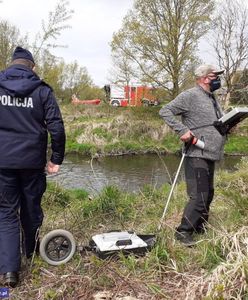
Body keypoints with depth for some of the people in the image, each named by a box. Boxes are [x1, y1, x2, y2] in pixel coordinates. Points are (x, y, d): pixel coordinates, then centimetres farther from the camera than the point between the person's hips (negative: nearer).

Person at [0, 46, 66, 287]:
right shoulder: (42, 90, -1)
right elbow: (56, 128, -8)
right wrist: (56, 159, 1)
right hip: (32, 161, 0)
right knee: (31, 208, 17)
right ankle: (32, 253, 37)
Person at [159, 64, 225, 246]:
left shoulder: (212, 98, 18)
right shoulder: (190, 96, -9)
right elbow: (165, 111, -13)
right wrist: (182, 130, -21)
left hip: (210, 156, 10)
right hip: (197, 156, -9)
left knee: (208, 195, 17)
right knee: (199, 197, -9)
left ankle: (200, 229, 32)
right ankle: (183, 232, 4)